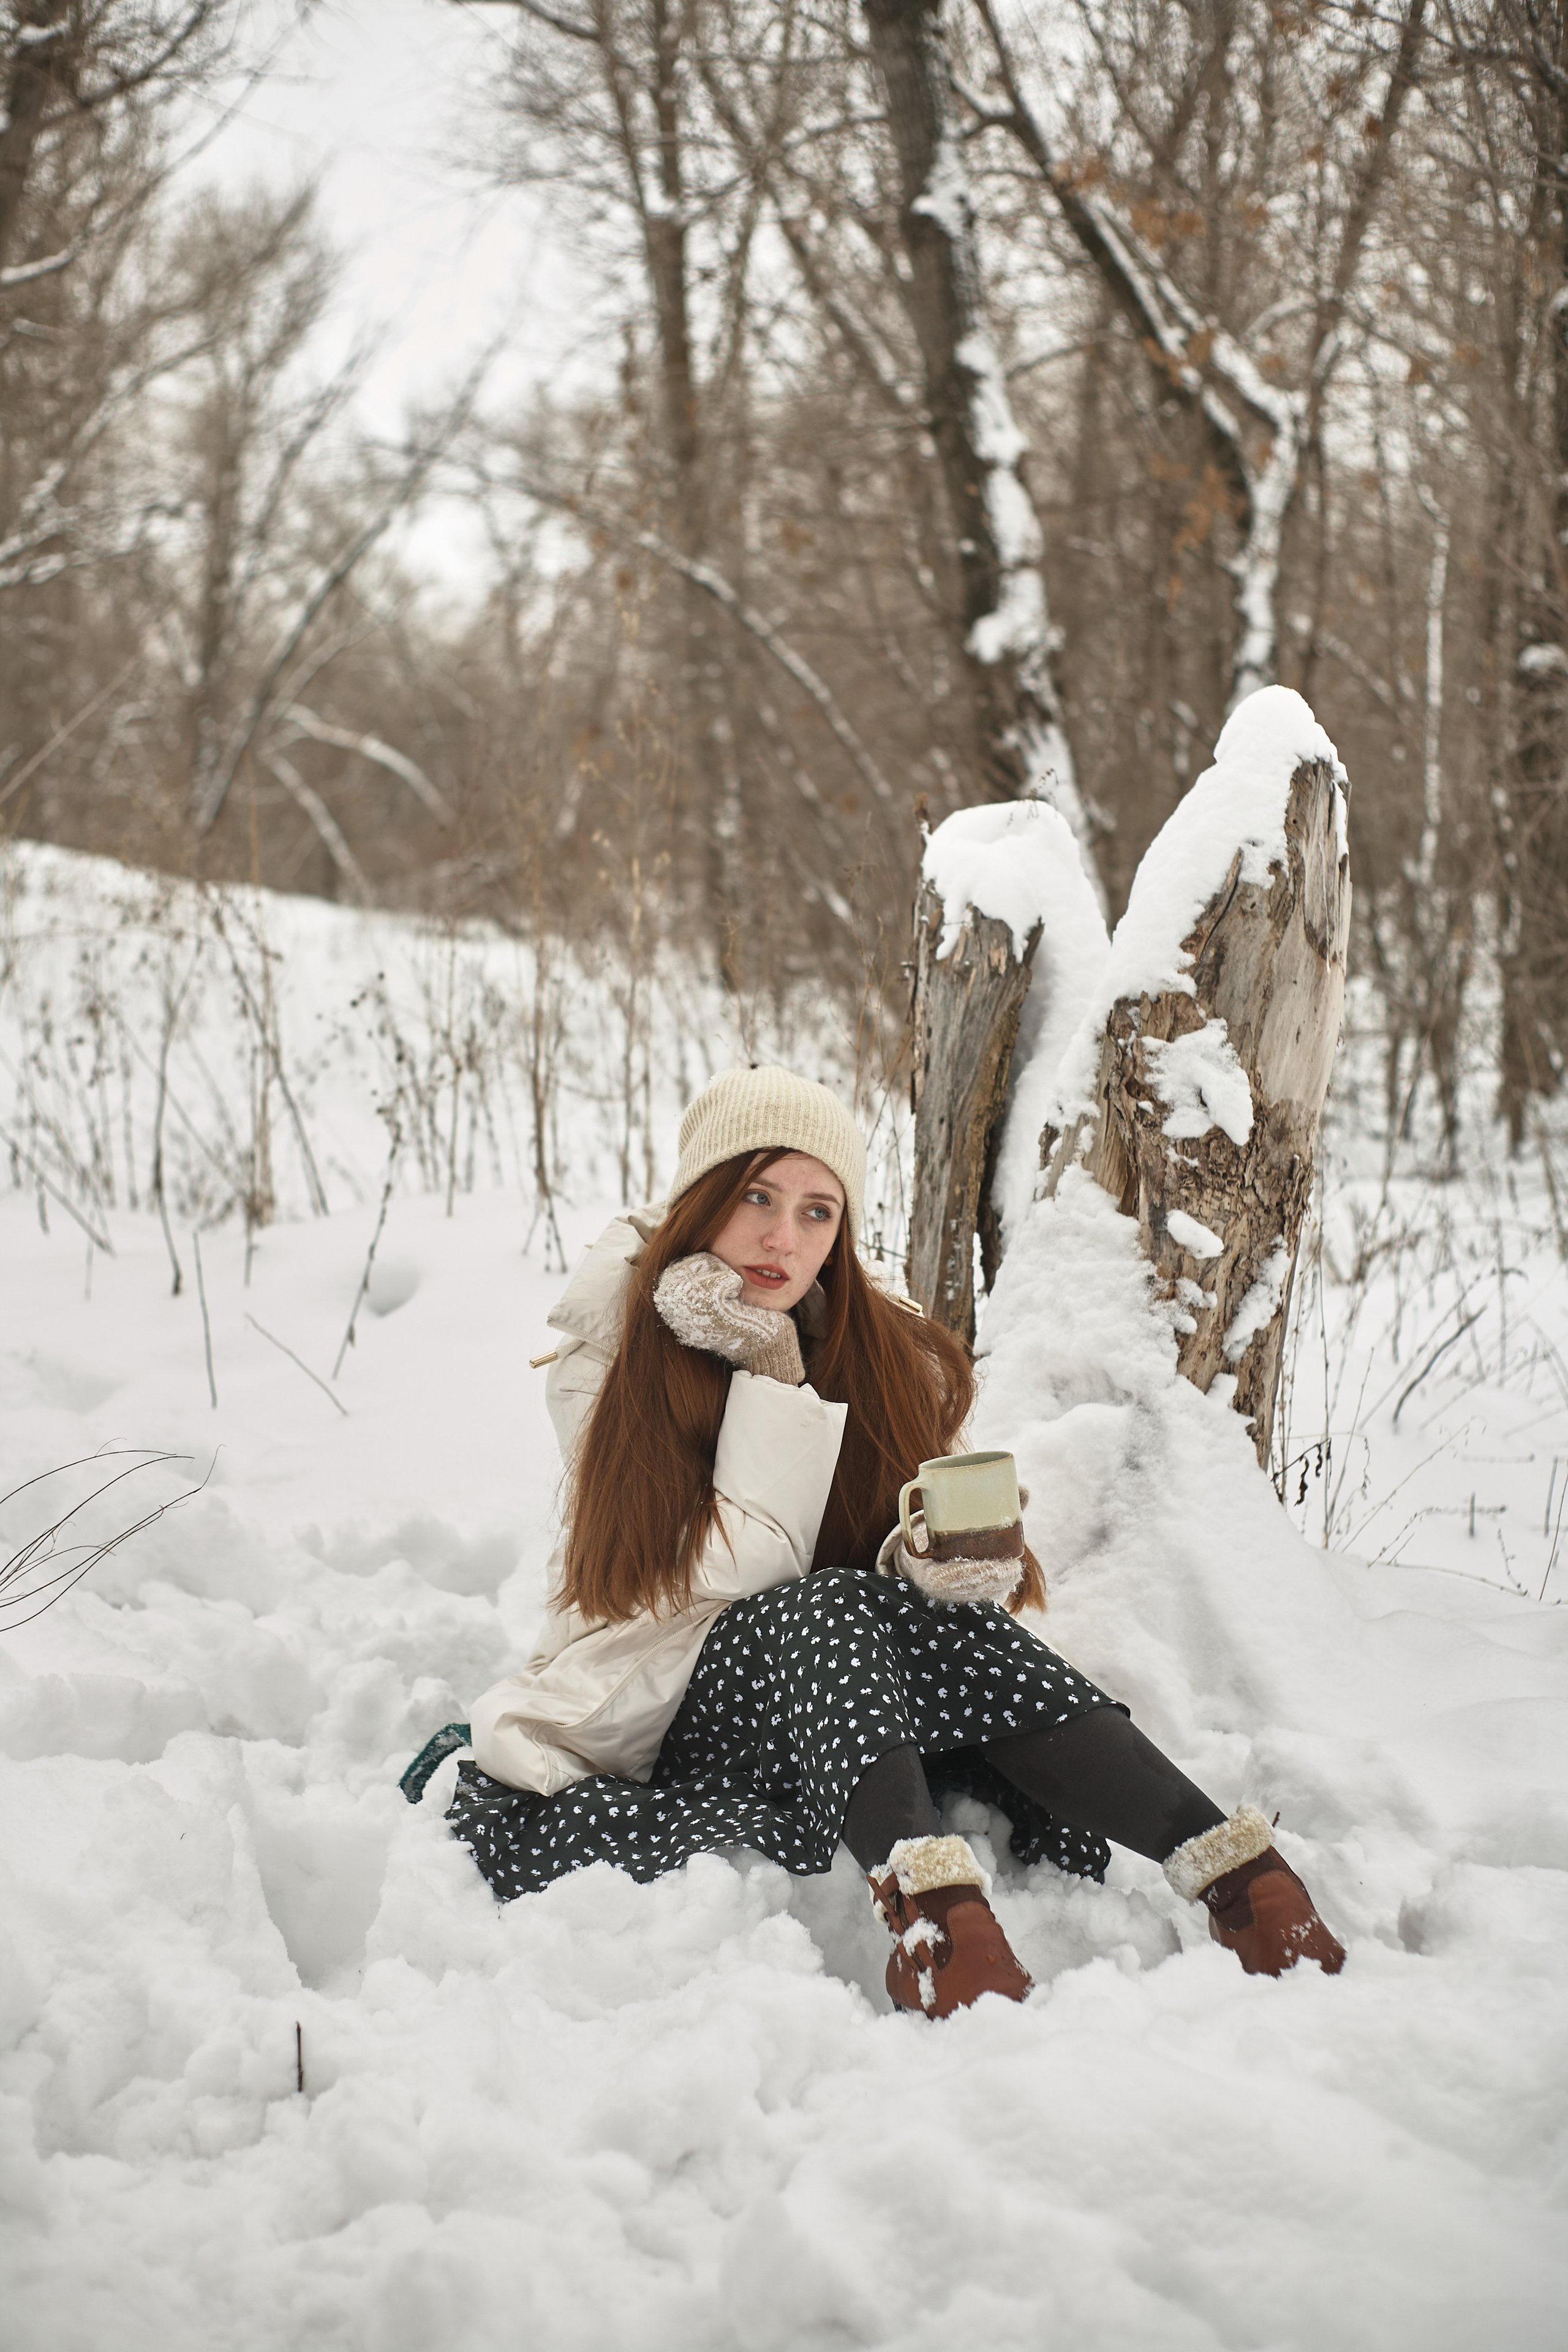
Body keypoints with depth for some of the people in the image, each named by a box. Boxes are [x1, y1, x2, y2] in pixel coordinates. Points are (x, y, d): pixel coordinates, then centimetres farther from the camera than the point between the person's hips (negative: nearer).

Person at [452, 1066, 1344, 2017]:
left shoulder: (890, 1356, 5)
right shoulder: (608, 1357, -6)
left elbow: (915, 1554, 0)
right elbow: (741, 1575, -15)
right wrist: (767, 1372, -17)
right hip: (667, 1716, -3)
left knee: (935, 1612, -29)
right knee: (825, 1612, -31)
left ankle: (1235, 1868, -43)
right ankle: (929, 1895, -54)